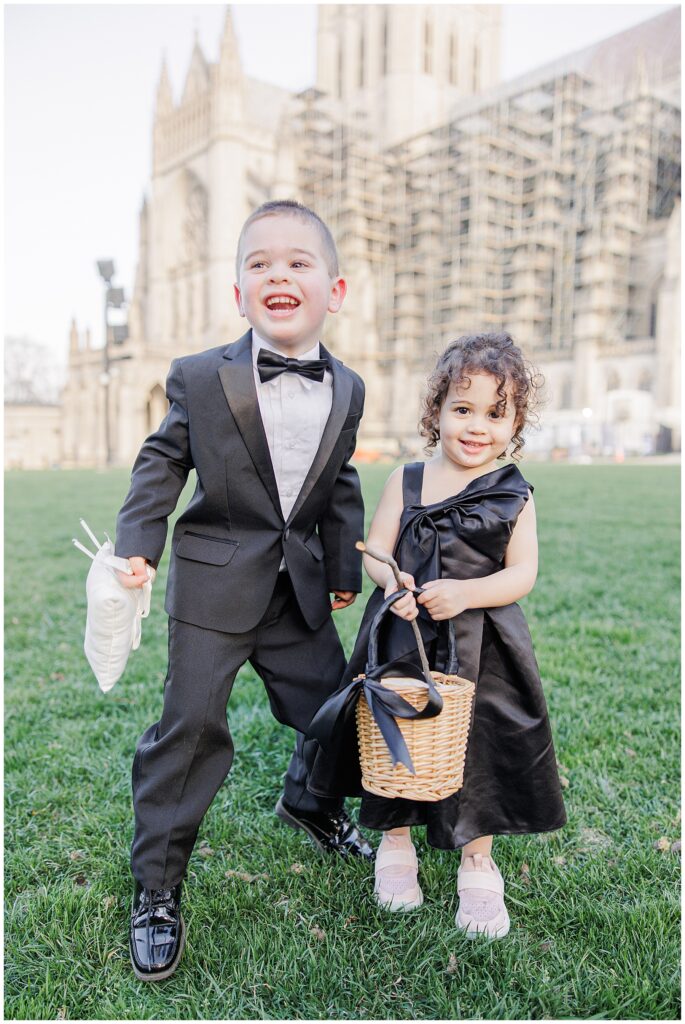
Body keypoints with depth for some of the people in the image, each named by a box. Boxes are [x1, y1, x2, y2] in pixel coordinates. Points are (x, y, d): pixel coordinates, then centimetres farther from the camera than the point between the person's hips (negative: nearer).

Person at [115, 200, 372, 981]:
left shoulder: (347, 391, 2)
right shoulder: (200, 378, -9)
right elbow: (162, 463, 1)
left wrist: (345, 568, 11)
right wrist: (136, 543, -8)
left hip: (299, 588, 4)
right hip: (215, 587, -3)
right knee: (189, 728, 0)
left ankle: (308, 803, 48)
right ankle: (155, 887, 21)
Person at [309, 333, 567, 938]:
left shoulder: (514, 495, -2)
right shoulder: (407, 481, 1)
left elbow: (522, 573, -7)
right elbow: (375, 548, 0)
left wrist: (465, 593, -23)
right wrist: (391, 579, -22)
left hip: (481, 650, -1)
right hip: (401, 639, 1)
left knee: (479, 745, 8)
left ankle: (478, 863, 32)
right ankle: (395, 843, 39)